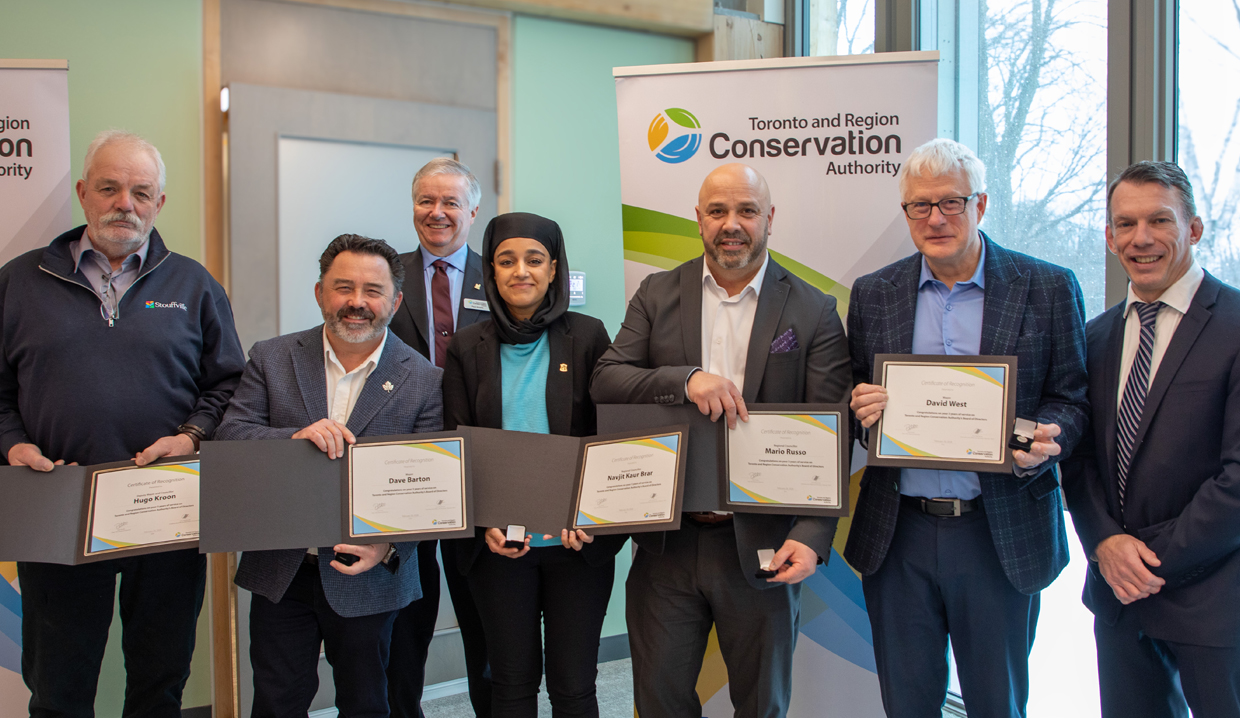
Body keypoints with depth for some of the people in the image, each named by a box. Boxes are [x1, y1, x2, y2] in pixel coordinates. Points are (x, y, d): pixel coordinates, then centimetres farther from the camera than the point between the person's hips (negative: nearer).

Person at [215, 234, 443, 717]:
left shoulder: (424, 381, -5)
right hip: (280, 572, 1)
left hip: (368, 575, -1)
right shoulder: (271, 359, 2)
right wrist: (294, 437, -26)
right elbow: (227, 437, -7)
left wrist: (388, 546, -23)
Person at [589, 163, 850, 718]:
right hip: (667, 543, 1)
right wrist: (684, 380, -23)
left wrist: (812, 536, -20)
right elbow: (605, 382, -5)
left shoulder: (813, 312, -2)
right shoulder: (657, 295, 5)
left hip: (763, 547, -1)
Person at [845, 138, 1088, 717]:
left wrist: (1042, 444, -20)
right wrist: (862, 409, -12)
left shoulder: (1048, 288, -1)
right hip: (898, 536, 2)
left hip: (1001, 534, -1)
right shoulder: (873, 295, 5)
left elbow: (1071, 399, 1)